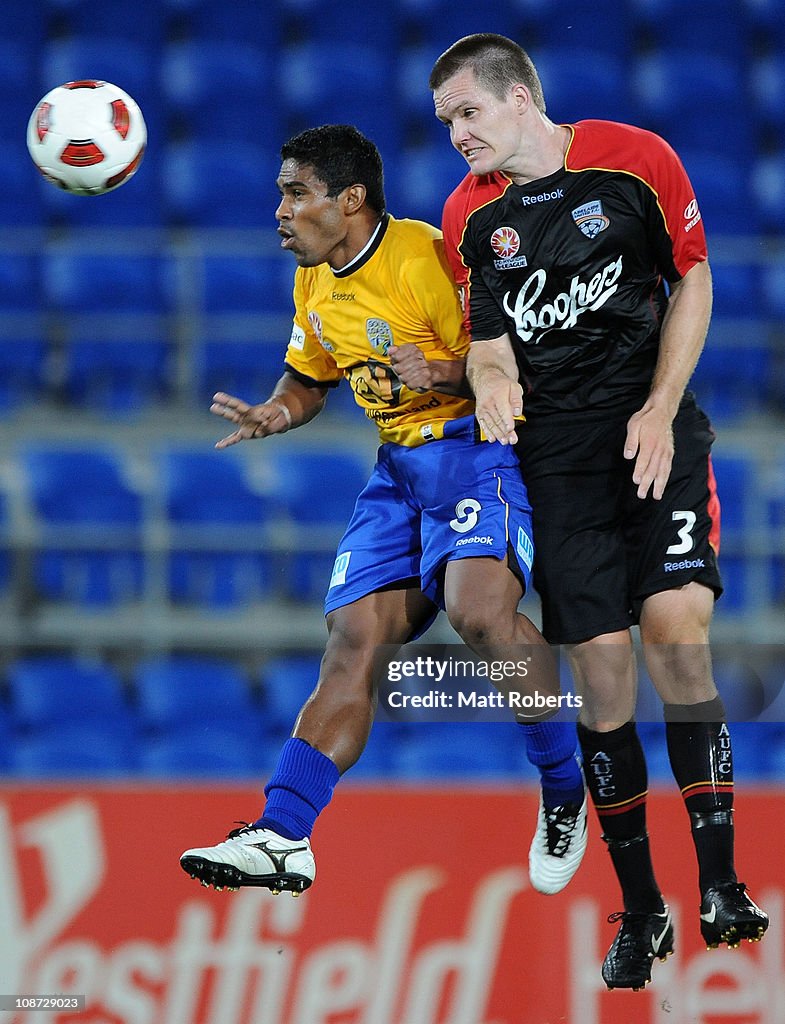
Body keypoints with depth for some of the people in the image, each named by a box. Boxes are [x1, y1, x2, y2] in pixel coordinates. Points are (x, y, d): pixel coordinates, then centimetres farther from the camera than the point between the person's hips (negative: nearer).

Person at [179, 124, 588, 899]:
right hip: (401, 469, 8)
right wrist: (273, 416, 5)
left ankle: (564, 785, -10)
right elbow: (309, 378, 26)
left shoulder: (425, 257, -15)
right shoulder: (315, 286, 11)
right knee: (352, 638, -4)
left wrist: (443, 375, -32)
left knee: (478, 609, -31)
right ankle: (283, 836, -9)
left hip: (482, 449, -8)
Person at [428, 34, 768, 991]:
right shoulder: (469, 215, 5)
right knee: (600, 670, -4)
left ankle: (719, 887, -14)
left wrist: (660, 411, -5)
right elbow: (488, 339, 9)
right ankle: (639, 911, 6)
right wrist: (493, 382, -16)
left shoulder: (633, 159, -2)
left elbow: (692, 279, 5)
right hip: (554, 455, 2)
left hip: (655, 433, -2)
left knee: (678, 633, -18)